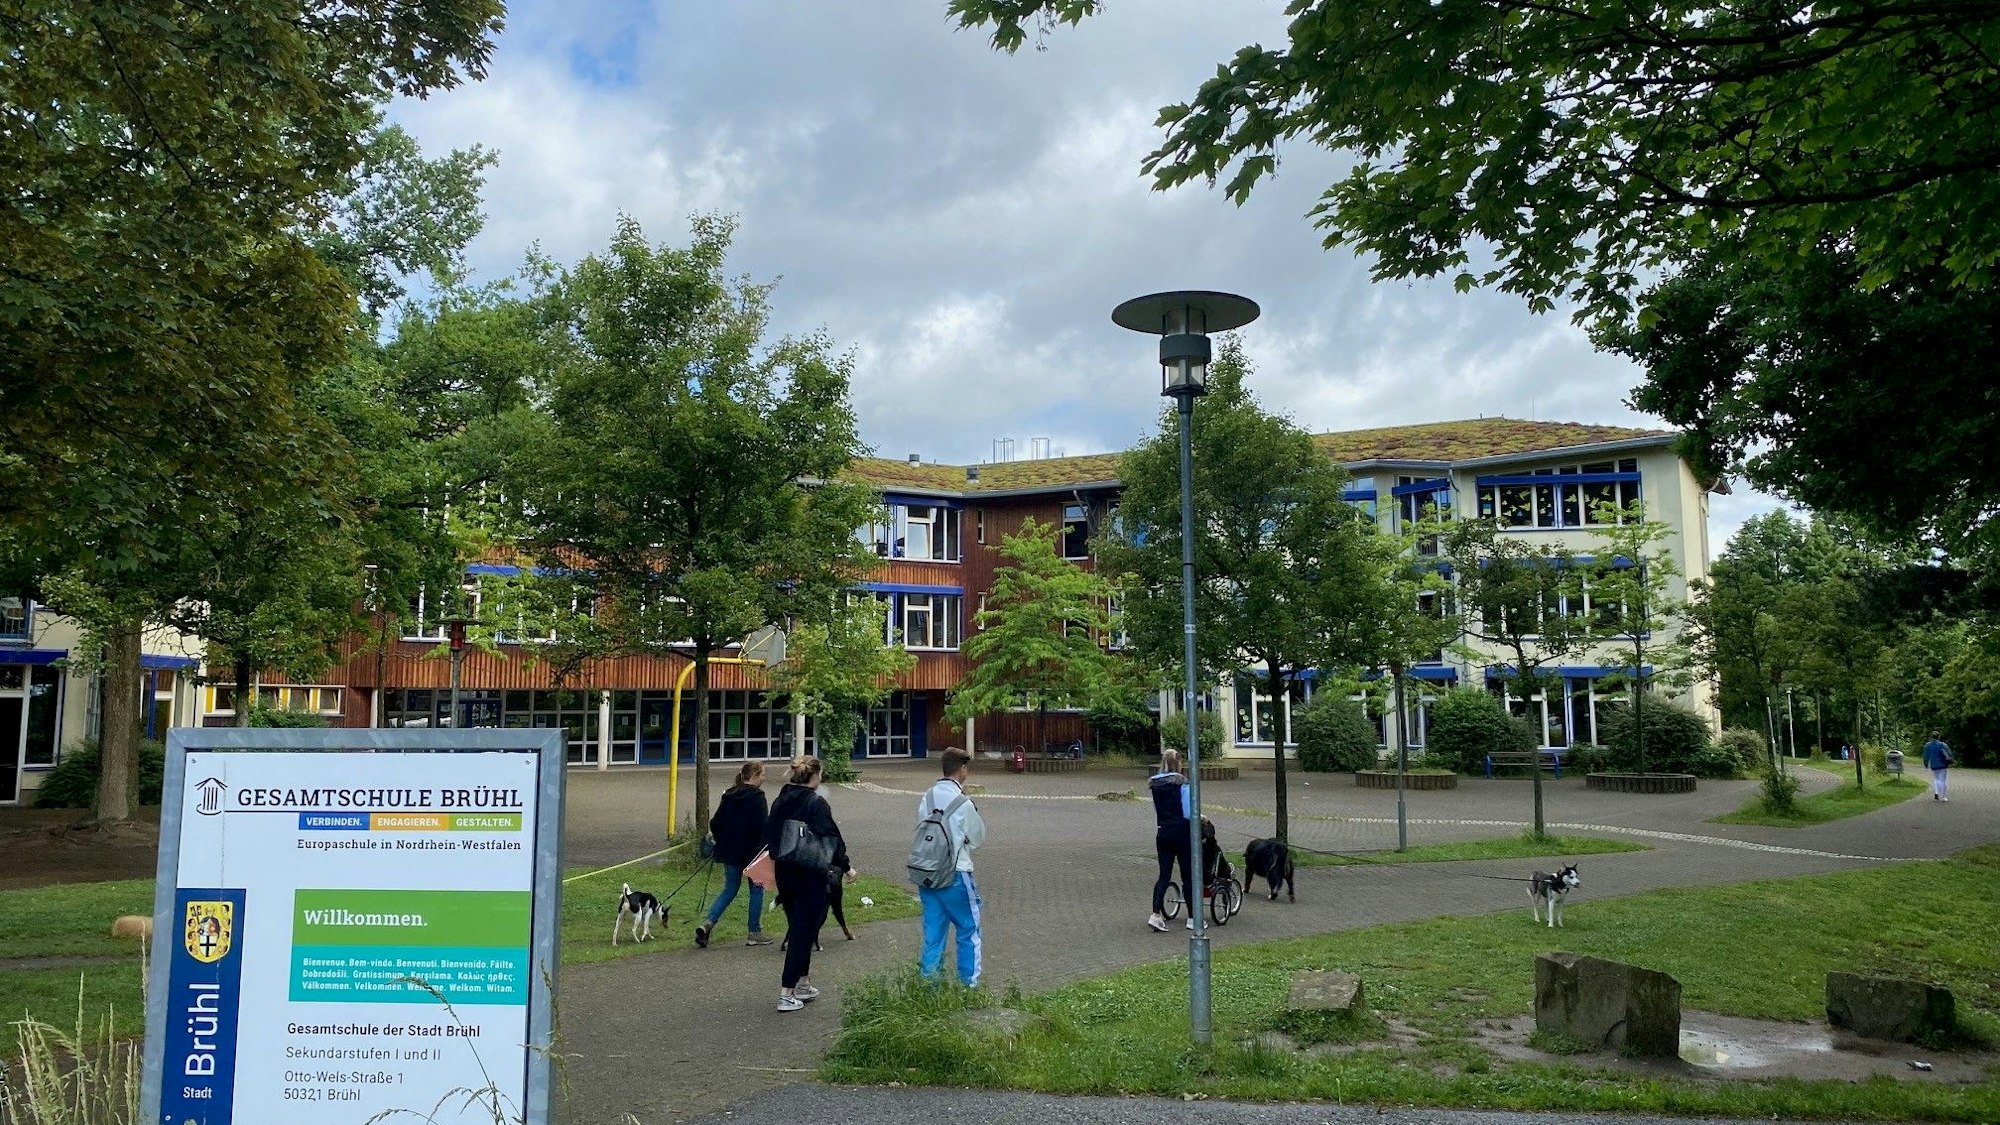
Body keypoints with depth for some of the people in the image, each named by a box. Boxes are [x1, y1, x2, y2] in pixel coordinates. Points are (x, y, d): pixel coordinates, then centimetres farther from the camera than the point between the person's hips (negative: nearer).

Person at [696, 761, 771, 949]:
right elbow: (762, 826, -19)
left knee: (730, 889, 14)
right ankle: (755, 933, 13)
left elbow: (715, 823, 12)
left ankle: (708, 924, -4)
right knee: (757, 889, 9)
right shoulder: (756, 796, -12)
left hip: (729, 851, 6)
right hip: (751, 851, -6)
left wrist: (722, 842, 21)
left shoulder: (729, 796, 9)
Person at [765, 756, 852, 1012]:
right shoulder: (816, 804, -15)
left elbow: (768, 836, 13)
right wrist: (846, 867, -5)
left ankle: (804, 985, 28)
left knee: (797, 928, 19)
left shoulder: (780, 802, 6)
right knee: (804, 930, 0)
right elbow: (830, 838, -15)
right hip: (811, 875, -7)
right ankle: (786, 994, -2)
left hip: (784, 874, 7)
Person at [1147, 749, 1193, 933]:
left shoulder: (1154, 784, 4)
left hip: (1162, 833, 5)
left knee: (1164, 875, 7)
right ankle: (1192, 917, 15)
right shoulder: (1181, 783, -13)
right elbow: (1188, 813, -15)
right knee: (1188, 875, 7)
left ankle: (1156, 914, -7)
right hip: (1181, 833, -5)